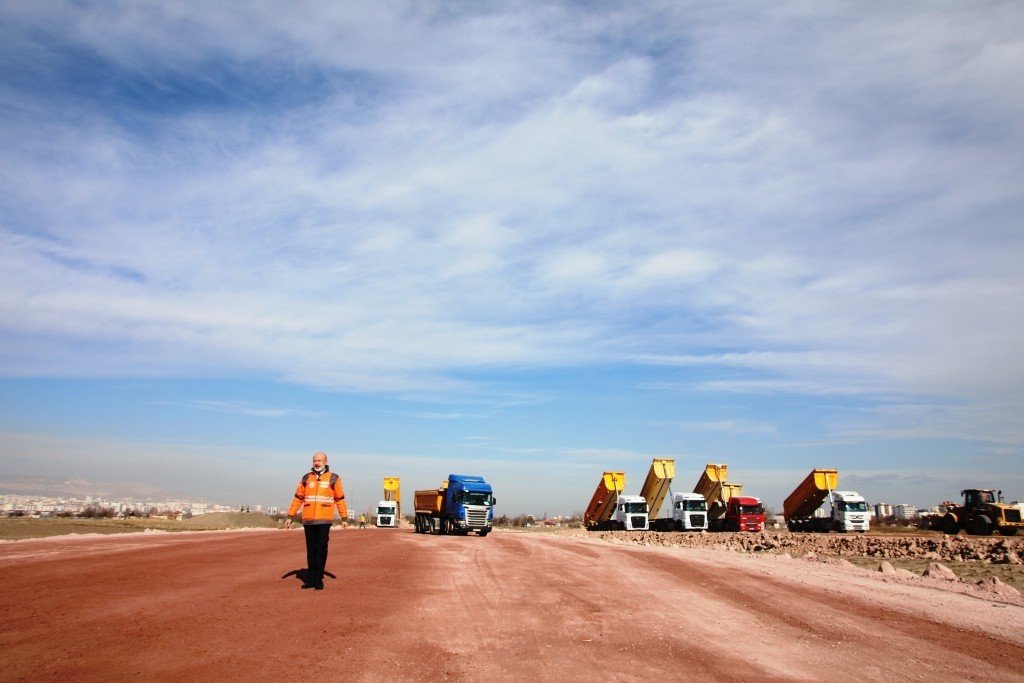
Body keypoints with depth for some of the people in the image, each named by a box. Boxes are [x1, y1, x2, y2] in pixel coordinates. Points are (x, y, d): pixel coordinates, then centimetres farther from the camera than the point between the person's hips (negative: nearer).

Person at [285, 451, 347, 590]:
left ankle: (318, 580, 5)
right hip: (308, 521, 3)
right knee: (310, 550, 8)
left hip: (324, 521, -3)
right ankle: (310, 579, 15)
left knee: (321, 550, -2)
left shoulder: (333, 478, 3)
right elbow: (298, 498, 11)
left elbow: (340, 499, 4)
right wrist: (290, 516, 7)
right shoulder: (306, 478, 10)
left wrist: (344, 518, 0)